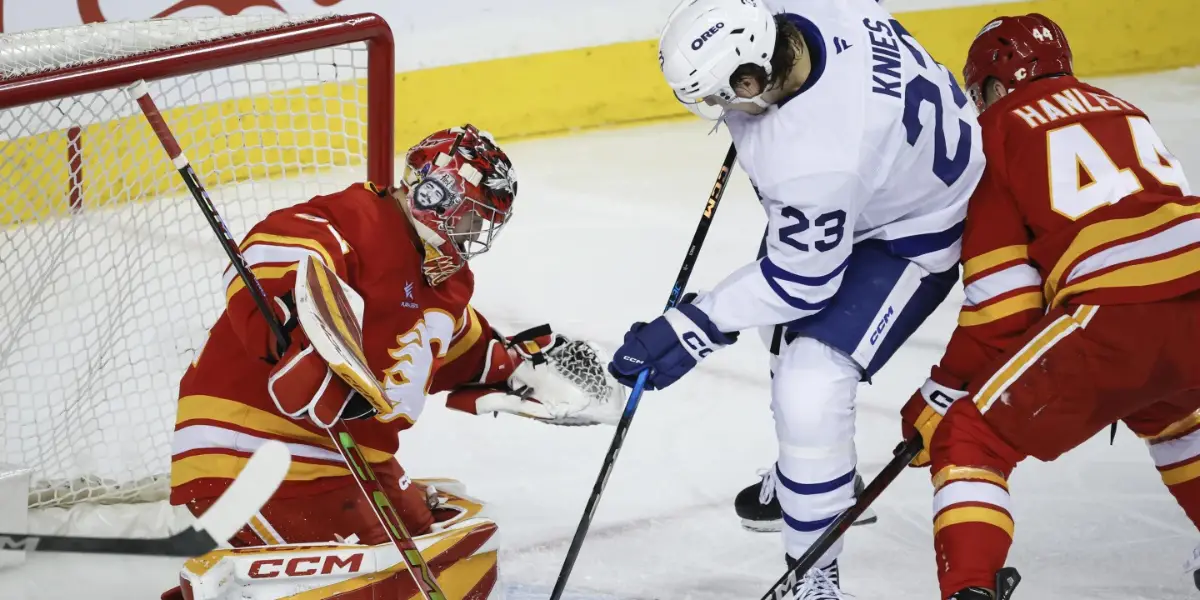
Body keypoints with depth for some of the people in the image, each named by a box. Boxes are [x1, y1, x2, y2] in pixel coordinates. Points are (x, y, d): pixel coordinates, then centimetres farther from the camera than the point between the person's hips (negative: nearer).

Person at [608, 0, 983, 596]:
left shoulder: (810, 165, -43)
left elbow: (802, 280, -27)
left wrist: (696, 327, -20)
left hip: (912, 231, -10)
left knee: (808, 387, -18)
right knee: (795, 339, 28)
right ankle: (810, 478, 52)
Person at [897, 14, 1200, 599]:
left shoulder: (997, 130, 9)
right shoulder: (1120, 108, 28)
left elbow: (1002, 296, 2)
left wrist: (944, 391, 9)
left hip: (1114, 319, -7)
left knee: (968, 439, 5)